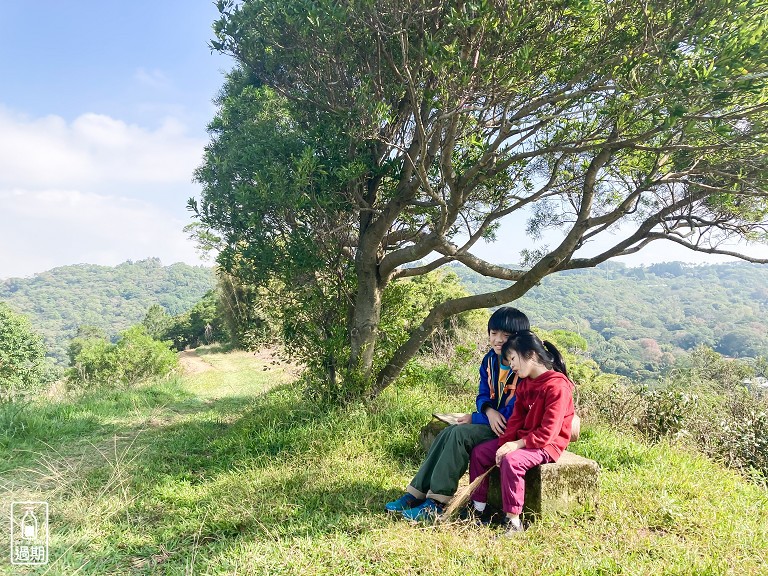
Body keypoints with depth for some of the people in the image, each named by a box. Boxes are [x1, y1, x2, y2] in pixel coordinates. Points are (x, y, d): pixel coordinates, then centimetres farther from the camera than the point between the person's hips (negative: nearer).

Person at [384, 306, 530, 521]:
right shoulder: (490, 360, 5)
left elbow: (514, 416, -23)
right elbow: (482, 396, 9)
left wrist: (474, 418, -13)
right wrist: (489, 411, -17)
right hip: (491, 420, 8)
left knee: (461, 433, -26)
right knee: (447, 433, -11)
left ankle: (436, 503, -19)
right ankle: (416, 494, -7)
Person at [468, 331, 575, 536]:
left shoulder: (557, 386, -20)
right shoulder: (524, 384, 10)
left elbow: (548, 431, -24)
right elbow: (516, 419, 7)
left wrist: (518, 444, -23)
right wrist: (505, 444, -8)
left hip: (548, 444, -9)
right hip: (522, 438, 9)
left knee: (511, 461, -33)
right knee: (479, 452, -2)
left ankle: (513, 520, -21)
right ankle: (478, 506, 7)